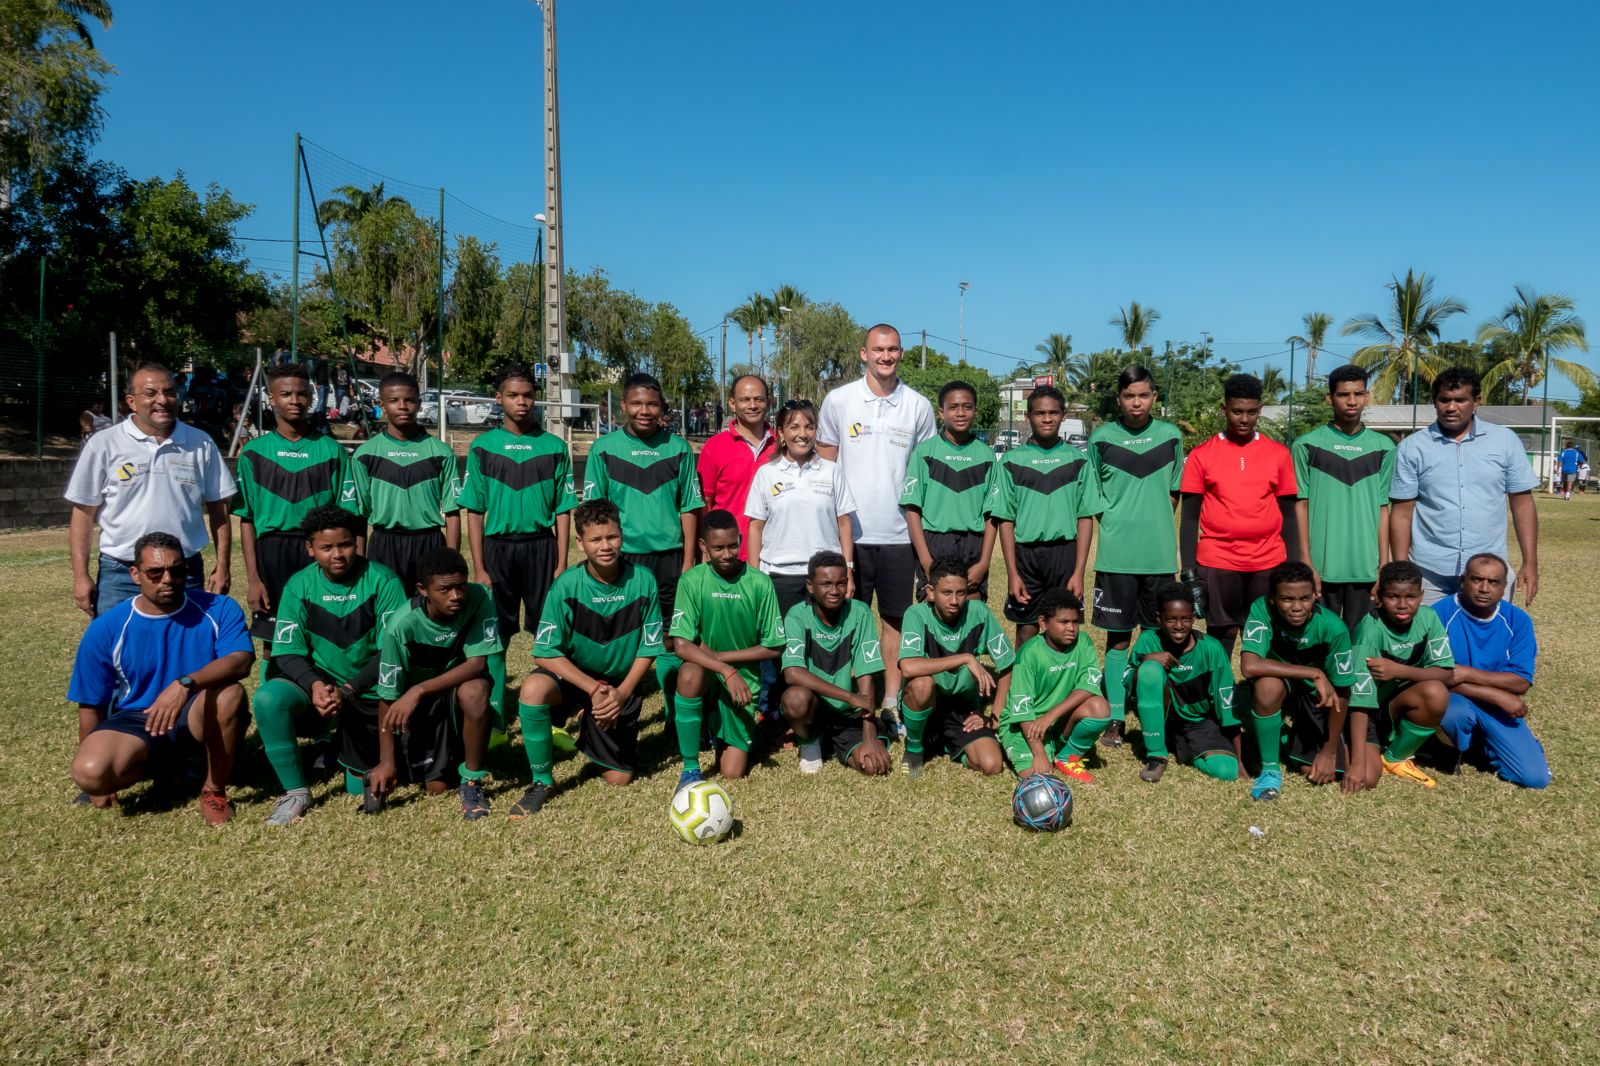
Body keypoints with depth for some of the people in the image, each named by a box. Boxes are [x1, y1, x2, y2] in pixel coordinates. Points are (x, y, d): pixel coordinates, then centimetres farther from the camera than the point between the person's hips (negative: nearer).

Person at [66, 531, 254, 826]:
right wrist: (100, 780, 5)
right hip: (137, 720, 2)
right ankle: (163, 768, 8)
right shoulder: (107, 628, -5)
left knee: (229, 692, -35)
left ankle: (214, 789, -11)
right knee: (89, 772, -29)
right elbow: (91, 705, 2)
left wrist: (185, 683, -43)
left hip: (200, 719, -1)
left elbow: (241, 661, -25)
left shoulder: (218, 609, -9)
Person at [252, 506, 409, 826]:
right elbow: (287, 653, -8)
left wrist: (348, 691, -29)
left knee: (359, 787, 4)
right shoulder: (299, 586, -6)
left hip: (370, 691, -1)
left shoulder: (381, 580, -14)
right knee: (269, 698, -31)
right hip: (320, 681, 2)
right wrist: (314, 685, -29)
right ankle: (296, 790, -11)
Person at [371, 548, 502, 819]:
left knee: (474, 691, -36)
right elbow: (388, 697, -18)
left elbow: (477, 663, -25)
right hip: (420, 706, 0)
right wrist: (386, 761, -17)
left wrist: (419, 690, -34)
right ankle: (446, 752, 30)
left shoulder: (479, 599, -24)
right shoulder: (402, 626, -26)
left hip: (459, 687, 0)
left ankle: (472, 780, -15)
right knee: (435, 787, -6)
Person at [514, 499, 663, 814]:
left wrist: (622, 693, -20)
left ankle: (589, 737, 36)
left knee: (619, 778, 1)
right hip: (573, 676, -1)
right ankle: (542, 780, -13)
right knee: (533, 688, -35)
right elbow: (544, 653, -18)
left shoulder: (642, 580, -16)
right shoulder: (567, 585, -19)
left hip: (621, 685, 1)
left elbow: (649, 648, -8)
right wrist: (594, 689, -25)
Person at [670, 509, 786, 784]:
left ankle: (726, 734, 32)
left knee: (733, 772, -5)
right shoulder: (693, 580, -12)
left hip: (744, 678, 1)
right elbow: (682, 645, -17)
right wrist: (727, 671, -29)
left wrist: (719, 655, -12)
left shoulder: (759, 583, -10)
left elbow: (773, 647, -6)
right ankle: (690, 767, -18)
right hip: (706, 673, -1)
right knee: (690, 674, -37)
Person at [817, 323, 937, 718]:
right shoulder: (838, 401, 1)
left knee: (895, 619, 9)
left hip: (899, 534, 1)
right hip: (848, 533, -1)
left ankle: (892, 702, 19)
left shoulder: (919, 406, 4)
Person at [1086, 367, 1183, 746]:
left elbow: (1174, 491, 12)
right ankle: (1116, 719, 12)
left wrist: (1153, 524, 5)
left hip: (1159, 554, 2)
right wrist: (1116, 525, -2)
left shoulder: (1170, 436, 5)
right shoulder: (1101, 438, 0)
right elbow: (1093, 497, 6)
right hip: (1116, 554, -2)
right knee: (1118, 637, 4)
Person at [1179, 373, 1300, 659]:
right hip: (1217, 563, -1)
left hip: (1269, 563, 1)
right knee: (1221, 636, 6)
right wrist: (1188, 570, -4)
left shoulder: (1279, 454, 6)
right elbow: (1190, 517, 2)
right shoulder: (1201, 455, 1)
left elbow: (1288, 515, 9)